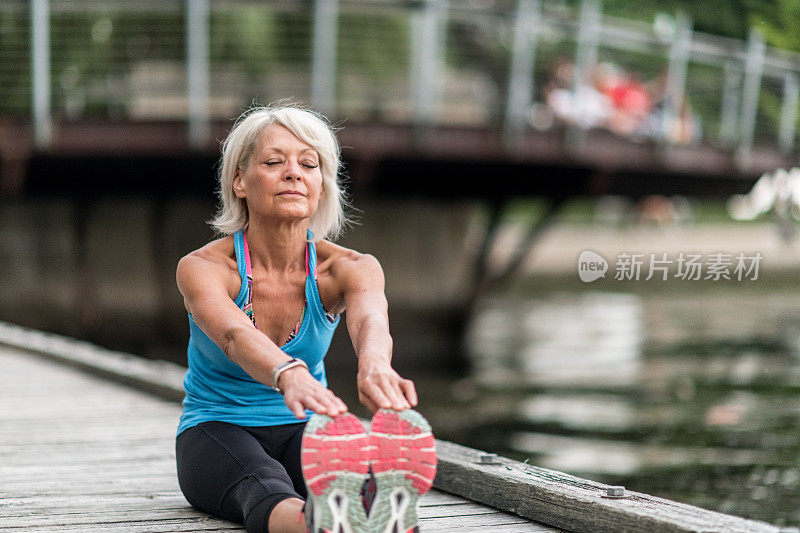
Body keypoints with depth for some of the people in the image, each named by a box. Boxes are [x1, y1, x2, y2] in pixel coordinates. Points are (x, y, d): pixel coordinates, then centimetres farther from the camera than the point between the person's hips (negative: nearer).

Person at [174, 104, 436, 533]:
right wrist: (289, 375, -65)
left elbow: (370, 319, -36)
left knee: (342, 463, -36)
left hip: (304, 432, 3)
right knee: (263, 486, -40)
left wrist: (374, 364, -63)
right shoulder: (202, 268, -18)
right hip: (216, 430, -3)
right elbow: (235, 336, -40)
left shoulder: (347, 269, -11)